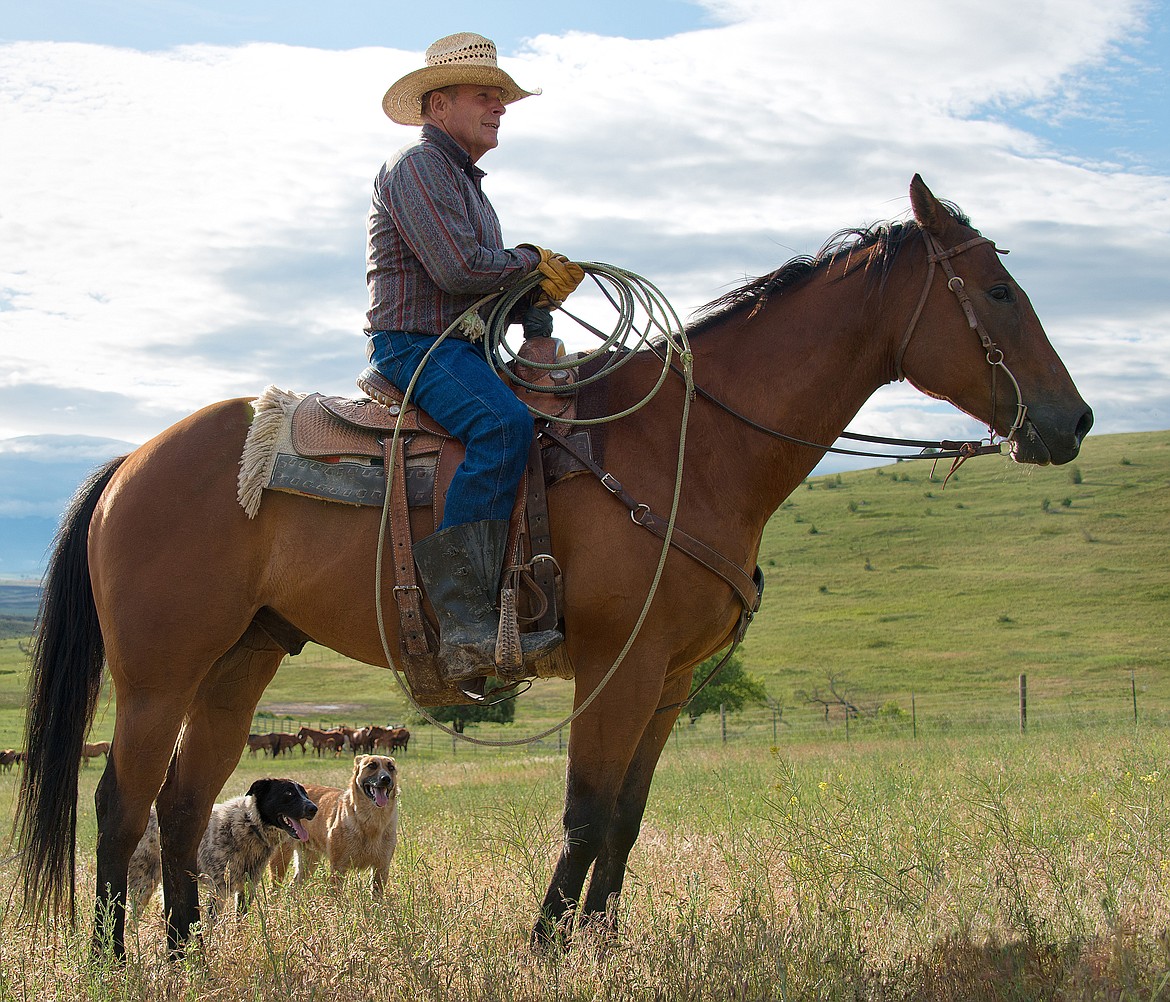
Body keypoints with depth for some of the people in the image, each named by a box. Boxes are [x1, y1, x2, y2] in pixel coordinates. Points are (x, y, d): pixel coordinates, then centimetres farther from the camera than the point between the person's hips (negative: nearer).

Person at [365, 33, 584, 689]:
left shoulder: (466, 180, 27)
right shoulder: (418, 167, -6)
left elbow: (488, 285, 25)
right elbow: (457, 267, -19)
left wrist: (536, 291, 4)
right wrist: (533, 263, -3)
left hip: (465, 349, 11)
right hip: (414, 345, -11)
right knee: (504, 425, -34)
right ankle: (464, 621, -43)